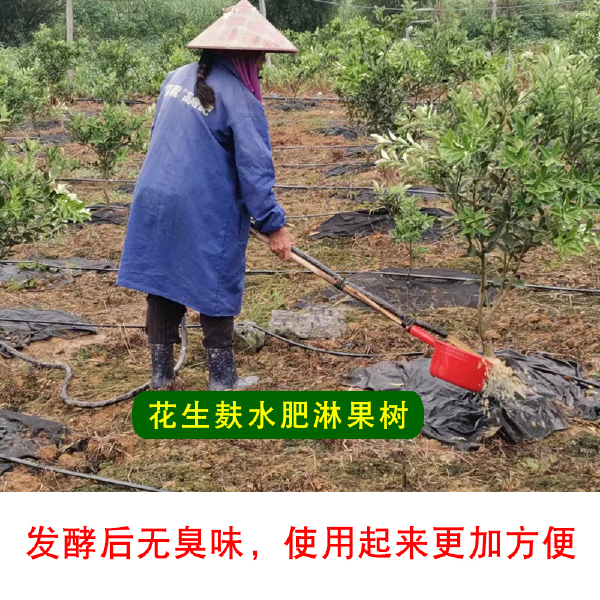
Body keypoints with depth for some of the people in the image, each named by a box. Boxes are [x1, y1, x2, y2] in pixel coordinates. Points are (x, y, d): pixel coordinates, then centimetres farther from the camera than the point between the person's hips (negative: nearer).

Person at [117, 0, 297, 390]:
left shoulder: (177, 79, 8)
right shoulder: (241, 100, -13)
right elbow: (255, 170, -16)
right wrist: (274, 226, -12)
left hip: (156, 203, 7)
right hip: (207, 213, -6)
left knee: (164, 286, 13)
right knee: (216, 292, 7)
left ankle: (162, 375, 23)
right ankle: (222, 380, 16)